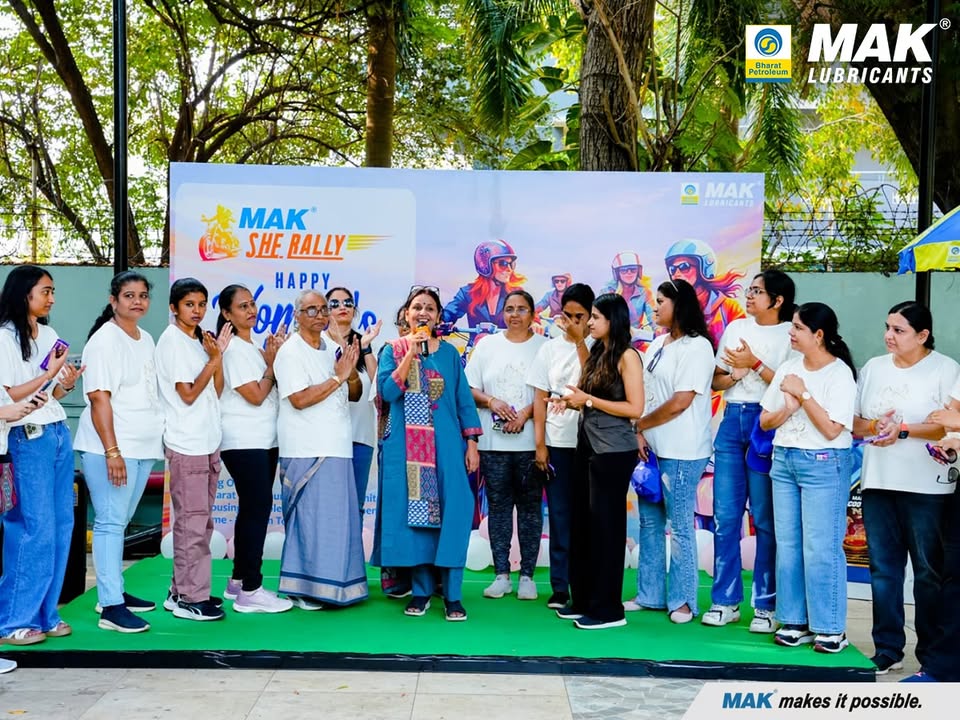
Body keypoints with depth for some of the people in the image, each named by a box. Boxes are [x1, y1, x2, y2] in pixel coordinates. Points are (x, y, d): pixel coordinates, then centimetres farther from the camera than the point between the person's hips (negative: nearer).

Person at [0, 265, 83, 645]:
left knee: (62, 524, 6)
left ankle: (44, 614, 15)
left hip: (60, 433, 7)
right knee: (37, 528, -7)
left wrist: (67, 383, -4)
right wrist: (48, 374, -16)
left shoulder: (50, 336, 14)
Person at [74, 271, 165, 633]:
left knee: (120, 521, 14)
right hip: (111, 449, -7)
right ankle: (111, 607, -5)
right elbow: (99, 399, -15)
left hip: (144, 447, 7)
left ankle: (115, 590, 22)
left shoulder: (146, 339, 14)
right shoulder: (104, 341, -9)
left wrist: (158, 438, 16)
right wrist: (112, 451, -20)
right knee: (110, 521, -6)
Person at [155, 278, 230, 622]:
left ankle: (183, 590, 20)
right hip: (186, 444, -8)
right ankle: (189, 597, 0)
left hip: (208, 441, 9)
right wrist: (213, 359, -11)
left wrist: (218, 355, 0)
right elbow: (187, 394, -12)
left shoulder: (199, 341, 16)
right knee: (192, 521, -6)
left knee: (201, 520, 12)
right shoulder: (171, 341, -8)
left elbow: (216, 392, 10)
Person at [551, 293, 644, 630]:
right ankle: (583, 601, 22)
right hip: (588, 446, 8)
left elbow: (635, 408, -16)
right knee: (583, 523, 11)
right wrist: (571, 401, -3)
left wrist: (588, 400, -16)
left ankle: (609, 609, 9)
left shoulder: (627, 356, -10)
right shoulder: (596, 353, 13)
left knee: (605, 525, -1)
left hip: (613, 452, -8)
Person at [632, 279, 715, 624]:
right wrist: (640, 435, 0)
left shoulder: (697, 347, -11)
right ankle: (650, 595, 23)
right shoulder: (657, 344, 14)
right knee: (649, 522, 12)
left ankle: (682, 600, 12)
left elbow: (679, 403, -16)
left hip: (681, 452, -8)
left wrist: (640, 425, -5)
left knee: (680, 525, 0)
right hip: (651, 447, 8)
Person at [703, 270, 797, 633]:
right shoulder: (736, 328, 14)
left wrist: (755, 364, -12)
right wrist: (735, 374, -5)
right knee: (725, 515, 4)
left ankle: (766, 604, 8)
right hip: (733, 419, 5)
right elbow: (716, 381, 15)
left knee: (765, 518, -2)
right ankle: (725, 600, 13)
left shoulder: (791, 335, -2)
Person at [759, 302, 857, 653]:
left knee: (821, 548, -4)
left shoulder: (839, 373, -8)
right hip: (784, 460, 6)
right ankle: (795, 621, 17)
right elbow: (765, 421, 10)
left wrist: (803, 393, -14)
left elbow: (831, 429, -16)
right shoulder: (787, 369, 9)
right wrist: (788, 408, -9)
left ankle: (830, 628, 6)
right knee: (787, 545, 8)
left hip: (823, 465, -6)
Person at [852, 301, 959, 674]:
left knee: (928, 572, 3)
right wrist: (873, 425, -8)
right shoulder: (873, 367, 11)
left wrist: (903, 429, -19)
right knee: (883, 569, 8)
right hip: (878, 483, 5)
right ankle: (887, 650, 16)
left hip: (926, 488, -5)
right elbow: (852, 422, 13)